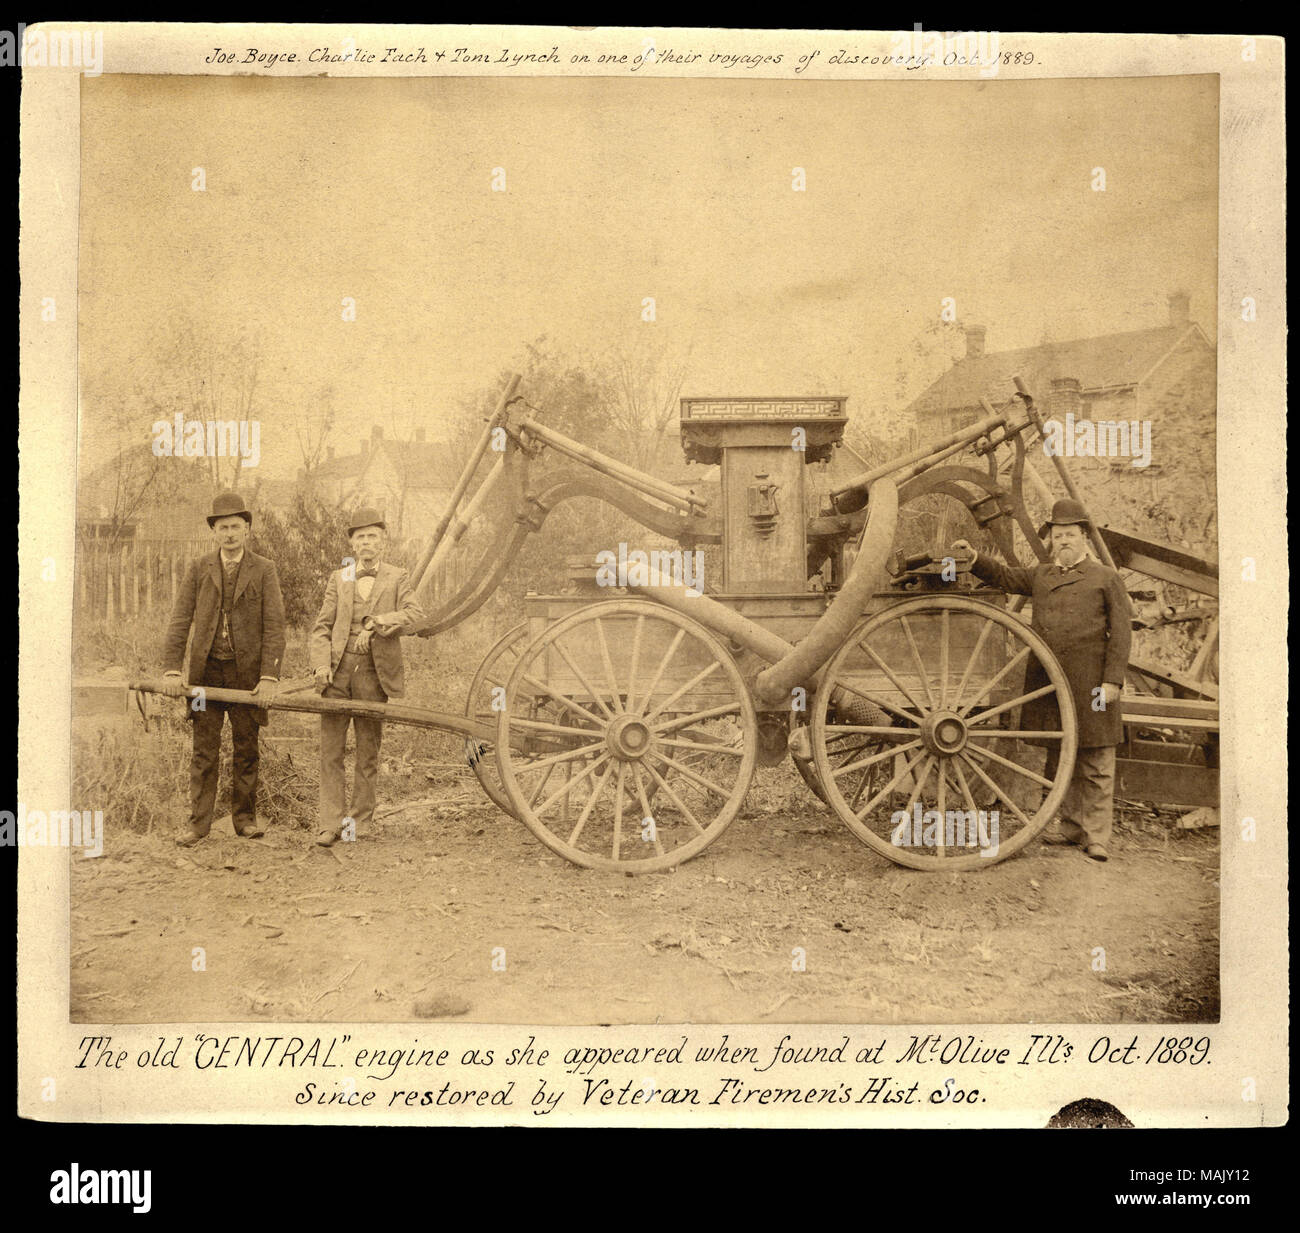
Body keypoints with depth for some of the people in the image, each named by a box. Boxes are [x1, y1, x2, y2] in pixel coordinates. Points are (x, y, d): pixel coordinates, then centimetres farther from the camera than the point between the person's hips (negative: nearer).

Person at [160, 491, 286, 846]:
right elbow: (179, 621, 4)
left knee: (246, 748, 6)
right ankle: (199, 824, 6)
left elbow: (274, 626, -3)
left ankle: (245, 818, 17)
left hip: (247, 672, -1)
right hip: (206, 670, 1)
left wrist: (269, 676, -11)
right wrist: (171, 670, -7)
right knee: (204, 750, 2)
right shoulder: (198, 569, 7)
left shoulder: (264, 570, 3)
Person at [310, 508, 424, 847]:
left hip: (374, 673, -2)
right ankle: (331, 824, 5)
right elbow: (322, 627, 9)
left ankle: (358, 821, 17)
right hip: (338, 671, 2)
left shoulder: (397, 578, 8)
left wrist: (376, 623, -23)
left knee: (368, 751, 5)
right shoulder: (338, 579, 14)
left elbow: (415, 613, -9)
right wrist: (321, 664, -7)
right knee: (331, 750, 0)